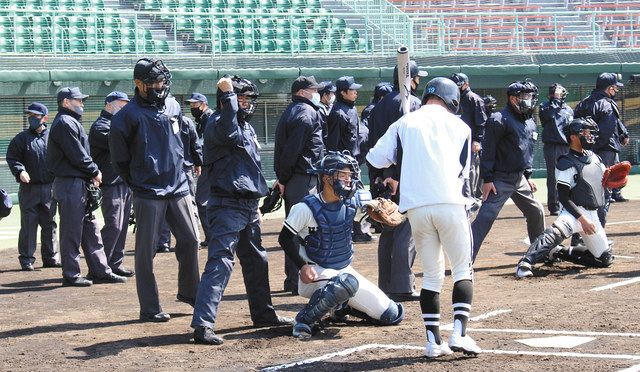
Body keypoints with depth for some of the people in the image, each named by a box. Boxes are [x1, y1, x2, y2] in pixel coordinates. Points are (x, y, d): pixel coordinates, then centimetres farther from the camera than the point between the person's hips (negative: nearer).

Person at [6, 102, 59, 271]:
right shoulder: (22, 138, 1)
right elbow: (12, 158, -2)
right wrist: (20, 171, -20)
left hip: (50, 188, 2)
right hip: (29, 188, -2)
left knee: (49, 224, 10)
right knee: (29, 224, -2)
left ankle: (50, 257, 19)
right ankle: (26, 259, 4)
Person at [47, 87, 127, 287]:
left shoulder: (71, 122, 20)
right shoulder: (65, 123, -13)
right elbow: (77, 156, -18)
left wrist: (91, 173, 6)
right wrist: (95, 171, -5)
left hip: (80, 184, 11)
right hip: (70, 184, -11)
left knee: (90, 229, 12)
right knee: (72, 231, -4)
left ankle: (100, 270, 16)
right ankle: (71, 275, 1)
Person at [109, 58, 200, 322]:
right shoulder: (128, 115, -7)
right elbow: (119, 159, -3)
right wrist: (138, 184, 1)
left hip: (178, 189, 6)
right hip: (148, 195, -6)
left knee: (190, 240, 8)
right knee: (146, 251, -1)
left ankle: (189, 291, 26)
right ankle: (149, 308, 4)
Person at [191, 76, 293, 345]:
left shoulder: (248, 128, 18)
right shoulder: (216, 128, -12)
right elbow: (230, 134, -37)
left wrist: (263, 194, 28)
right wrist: (228, 94, -30)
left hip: (249, 206, 9)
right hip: (227, 205, -9)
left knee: (256, 261, 20)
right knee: (220, 262, -17)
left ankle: (263, 313, 36)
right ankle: (202, 325, -23)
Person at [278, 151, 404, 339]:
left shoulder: (352, 202, -2)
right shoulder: (307, 208, -16)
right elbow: (285, 238, -10)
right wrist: (303, 266, -19)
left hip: (345, 270, 6)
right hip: (317, 272, -6)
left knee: (392, 315, 4)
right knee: (348, 282, -41)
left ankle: (341, 306, 23)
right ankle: (304, 320, -25)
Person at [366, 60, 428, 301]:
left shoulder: (379, 106, 17)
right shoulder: (411, 102, -7)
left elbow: (372, 144, 16)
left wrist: (376, 178, 15)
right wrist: (397, 178, -20)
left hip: (383, 178, 8)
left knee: (388, 231, 12)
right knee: (406, 230, -8)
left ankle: (386, 287, 13)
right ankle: (402, 287, -11)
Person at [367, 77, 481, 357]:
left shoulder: (405, 123, 12)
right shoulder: (459, 126, 12)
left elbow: (376, 159, 8)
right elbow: (463, 172, 16)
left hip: (416, 207, 2)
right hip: (450, 204, -2)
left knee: (431, 274, 11)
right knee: (462, 270, 7)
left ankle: (433, 341, 6)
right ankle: (459, 333, -8)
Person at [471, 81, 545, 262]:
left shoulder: (529, 123, 12)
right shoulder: (499, 120, -15)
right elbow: (488, 151, -17)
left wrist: (528, 176, 21)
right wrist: (487, 179, -19)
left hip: (520, 178, 8)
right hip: (501, 179, -8)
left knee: (536, 212, 13)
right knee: (485, 218, -15)